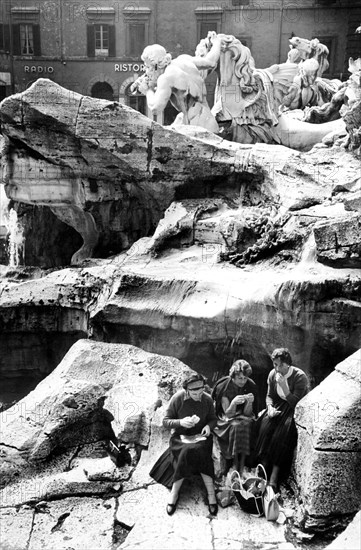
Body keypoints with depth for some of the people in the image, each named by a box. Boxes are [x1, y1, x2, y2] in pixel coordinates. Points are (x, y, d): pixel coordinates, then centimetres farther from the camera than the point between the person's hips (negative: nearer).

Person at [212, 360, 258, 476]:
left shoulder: (251, 386, -8)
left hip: (243, 419, 2)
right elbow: (228, 414, -13)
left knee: (246, 424, -30)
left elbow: (247, 413, -6)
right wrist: (234, 402, -32)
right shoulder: (223, 387, -13)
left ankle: (241, 468, -23)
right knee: (236, 426, -32)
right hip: (227, 420, -2)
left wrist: (249, 402, -26)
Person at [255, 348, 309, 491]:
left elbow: (296, 403, -20)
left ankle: (274, 477, -25)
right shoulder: (272, 374, 0)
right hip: (278, 405, 5)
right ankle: (263, 467, -18)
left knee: (282, 433, -29)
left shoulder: (300, 377, -17)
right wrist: (270, 407, -10)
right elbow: (269, 396, 11)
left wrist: (284, 386, -30)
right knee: (266, 426, -25)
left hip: (295, 410, -5)